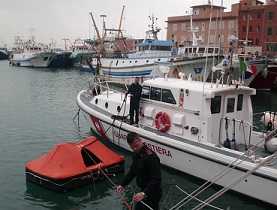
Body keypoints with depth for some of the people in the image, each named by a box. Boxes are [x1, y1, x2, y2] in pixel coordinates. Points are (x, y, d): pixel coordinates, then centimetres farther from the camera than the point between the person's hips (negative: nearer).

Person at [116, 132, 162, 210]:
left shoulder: (151, 157, -28)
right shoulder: (137, 154, 2)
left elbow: (156, 179, -32)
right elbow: (132, 171, 15)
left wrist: (144, 193, -43)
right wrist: (122, 184, 7)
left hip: (152, 194, -9)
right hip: (144, 190, 9)